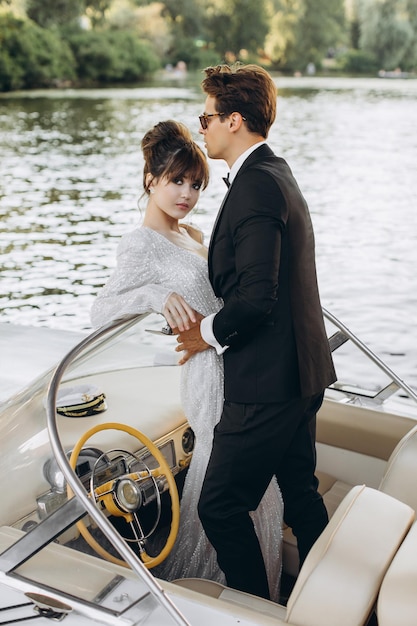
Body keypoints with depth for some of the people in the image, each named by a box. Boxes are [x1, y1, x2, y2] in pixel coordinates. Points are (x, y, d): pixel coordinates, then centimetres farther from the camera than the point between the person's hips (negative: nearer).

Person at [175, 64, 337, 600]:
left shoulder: (255, 187, -19)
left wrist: (208, 333, -9)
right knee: (301, 492, 21)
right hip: (301, 373, 11)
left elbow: (257, 299, -26)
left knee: (220, 506, 2)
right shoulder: (277, 174, 13)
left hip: (267, 384, -11)